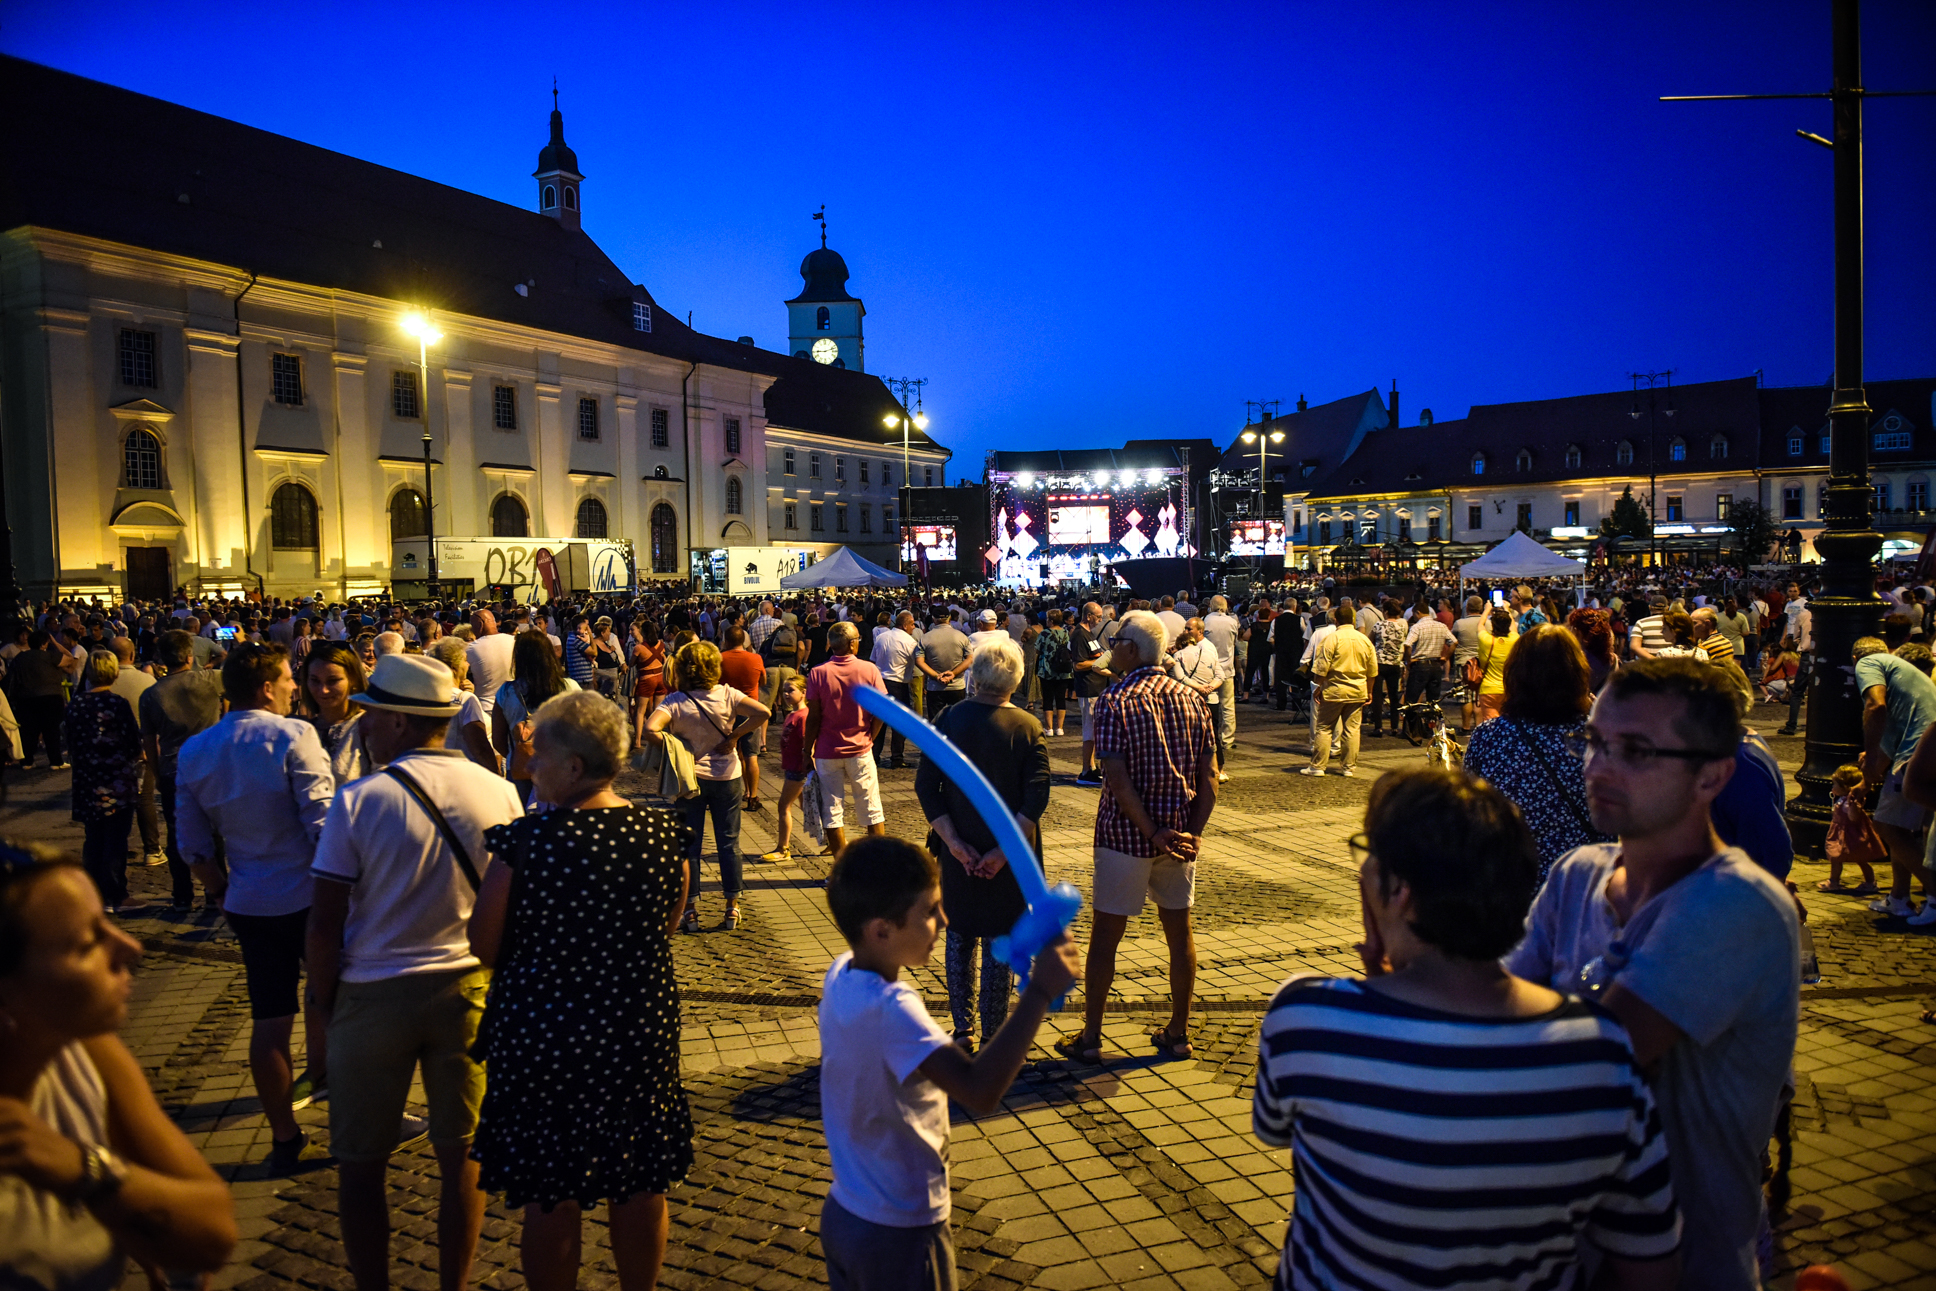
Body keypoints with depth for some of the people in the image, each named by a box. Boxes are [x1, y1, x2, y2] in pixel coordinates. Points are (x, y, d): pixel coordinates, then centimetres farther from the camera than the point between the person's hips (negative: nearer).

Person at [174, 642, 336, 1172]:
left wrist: (223, 890, 21)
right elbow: (322, 824, -18)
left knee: (269, 1020, 10)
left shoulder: (194, 752, 5)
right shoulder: (293, 737, -14)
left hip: (249, 904, 5)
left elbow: (194, 845, 10)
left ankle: (285, 1139, 18)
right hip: (308, 895, -5)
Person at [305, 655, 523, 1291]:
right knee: (461, 1158, 13)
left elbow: (326, 922, -10)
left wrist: (322, 997, 6)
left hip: (375, 995, -2)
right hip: (471, 989, 3)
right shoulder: (500, 793, -5)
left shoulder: (359, 800, -13)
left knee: (361, 1165, 14)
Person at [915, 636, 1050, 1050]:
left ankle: (962, 1031, 24)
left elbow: (925, 786, -9)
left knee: (959, 938, 18)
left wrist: (954, 842, -10)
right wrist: (1004, 851, -15)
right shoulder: (1027, 728, -8)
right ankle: (992, 1037, 16)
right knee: (999, 945, 11)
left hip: (958, 855, 2)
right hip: (1008, 859, -2)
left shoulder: (948, 720, -4)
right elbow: (1036, 799, -16)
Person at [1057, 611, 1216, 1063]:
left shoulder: (1116, 701, -12)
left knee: (1106, 935, 6)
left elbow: (1118, 780, -20)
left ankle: (1090, 1037, 15)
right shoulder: (1190, 700, 4)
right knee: (1179, 931, 15)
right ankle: (1178, 1034, 24)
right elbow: (1209, 780, 0)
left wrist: (1151, 832, -15)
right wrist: (1191, 833, -3)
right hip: (1180, 838, 5)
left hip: (1126, 836, -4)